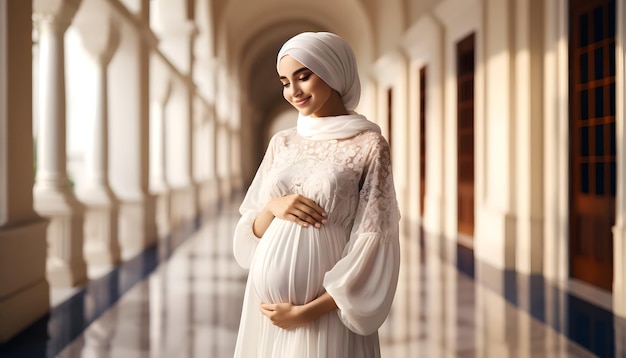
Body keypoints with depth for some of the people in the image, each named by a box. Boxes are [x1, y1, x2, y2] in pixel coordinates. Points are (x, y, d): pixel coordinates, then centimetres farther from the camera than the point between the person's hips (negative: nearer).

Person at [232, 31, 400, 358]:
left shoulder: (368, 146, -7)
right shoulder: (282, 143, 7)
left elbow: (372, 246, -11)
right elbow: (250, 233, 11)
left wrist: (306, 312, -13)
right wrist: (272, 208, -10)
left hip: (325, 315, -5)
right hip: (266, 305, 5)